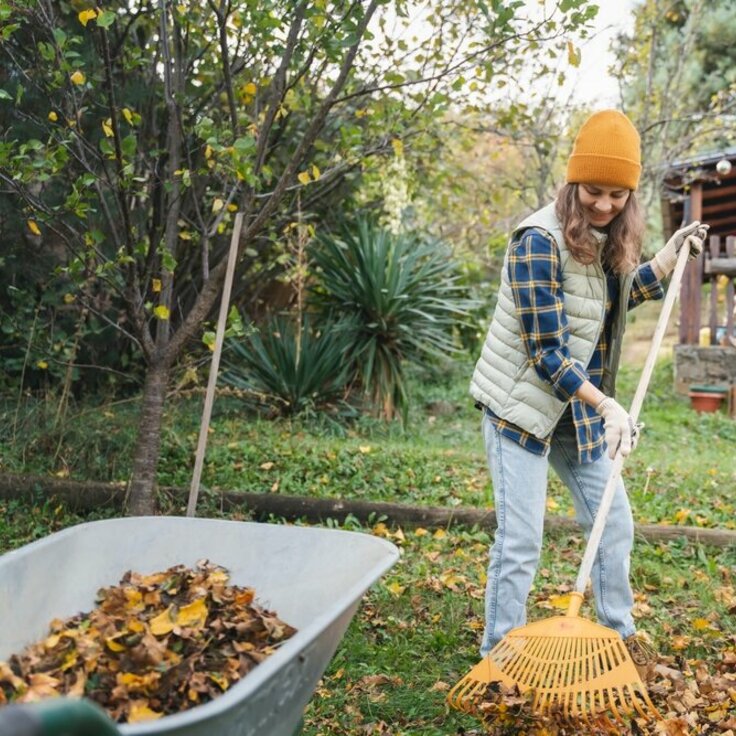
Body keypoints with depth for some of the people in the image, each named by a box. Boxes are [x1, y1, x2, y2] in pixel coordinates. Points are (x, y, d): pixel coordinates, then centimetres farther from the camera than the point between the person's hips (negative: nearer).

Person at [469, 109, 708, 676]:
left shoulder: (609, 238, 3)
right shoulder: (540, 241, -21)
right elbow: (545, 352, -23)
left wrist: (671, 255, 13)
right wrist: (607, 405, -29)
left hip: (581, 408, 8)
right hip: (524, 405, -7)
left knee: (615, 524, 13)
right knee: (521, 541, -4)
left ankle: (620, 637, 33)